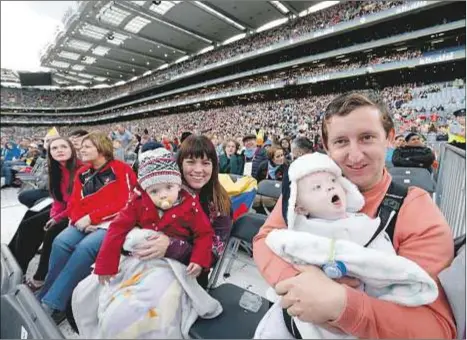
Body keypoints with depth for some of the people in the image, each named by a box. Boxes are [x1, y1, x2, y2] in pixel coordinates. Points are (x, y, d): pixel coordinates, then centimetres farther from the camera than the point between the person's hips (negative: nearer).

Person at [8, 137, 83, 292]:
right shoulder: (58, 171, 9)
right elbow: (58, 198, 13)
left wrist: (59, 217, -16)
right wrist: (54, 215, -5)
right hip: (62, 212, 9)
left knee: (51, 232, -24)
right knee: (27, 226, 2)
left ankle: (41, 278, -3)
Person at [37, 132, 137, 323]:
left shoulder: (121, 170, -5)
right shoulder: (82, 173, 16)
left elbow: (124, 204, -12)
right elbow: (74, 204, 13)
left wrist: (91, 217, -14)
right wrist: (81, 220, -9)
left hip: (112, 223, -5)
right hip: (85, 223, 6)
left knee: (85, 247, -29)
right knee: (60, 242, -21)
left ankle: (51, 304, -17)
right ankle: (45, 296, -8)